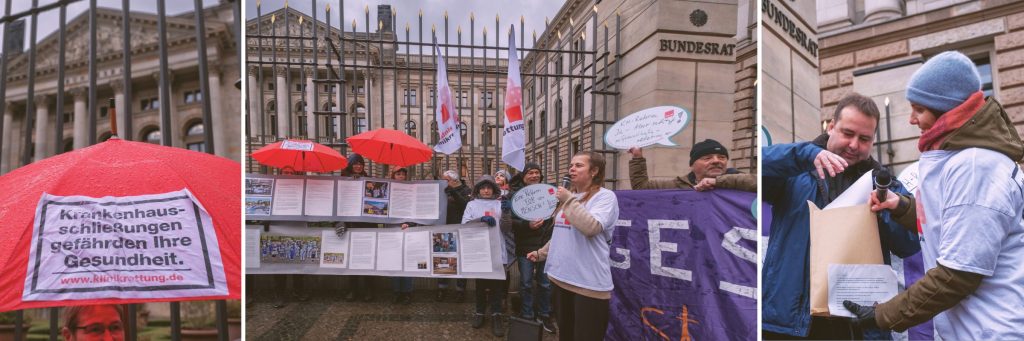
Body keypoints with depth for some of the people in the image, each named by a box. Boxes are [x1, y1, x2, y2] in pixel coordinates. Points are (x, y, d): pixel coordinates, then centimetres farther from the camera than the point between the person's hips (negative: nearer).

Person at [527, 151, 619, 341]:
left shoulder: (605, 196, -9)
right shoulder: (569, 196, 15)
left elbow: (591, 227, -27)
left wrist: (569, 200, -18)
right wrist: (541, 253, 24)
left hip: (588, 282, -8)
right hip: (562, 277, 8)